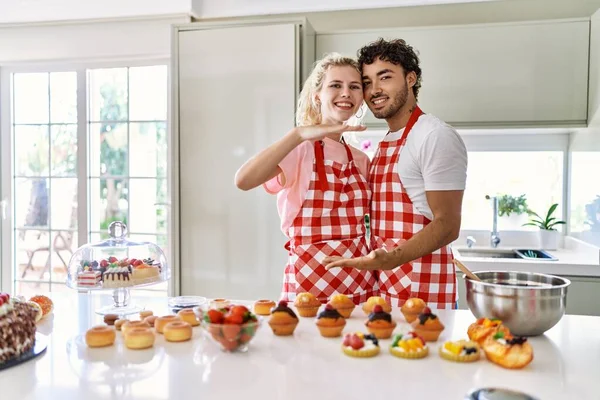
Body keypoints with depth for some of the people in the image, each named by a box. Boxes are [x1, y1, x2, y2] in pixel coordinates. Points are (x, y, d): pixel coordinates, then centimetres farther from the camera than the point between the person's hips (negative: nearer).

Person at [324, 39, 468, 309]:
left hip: (423, 290, -8)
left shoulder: (437, 137, -13)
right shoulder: (384, 145, 13)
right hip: (383, 286, 8)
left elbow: (447, 225, -20)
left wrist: (392, 259, -32)